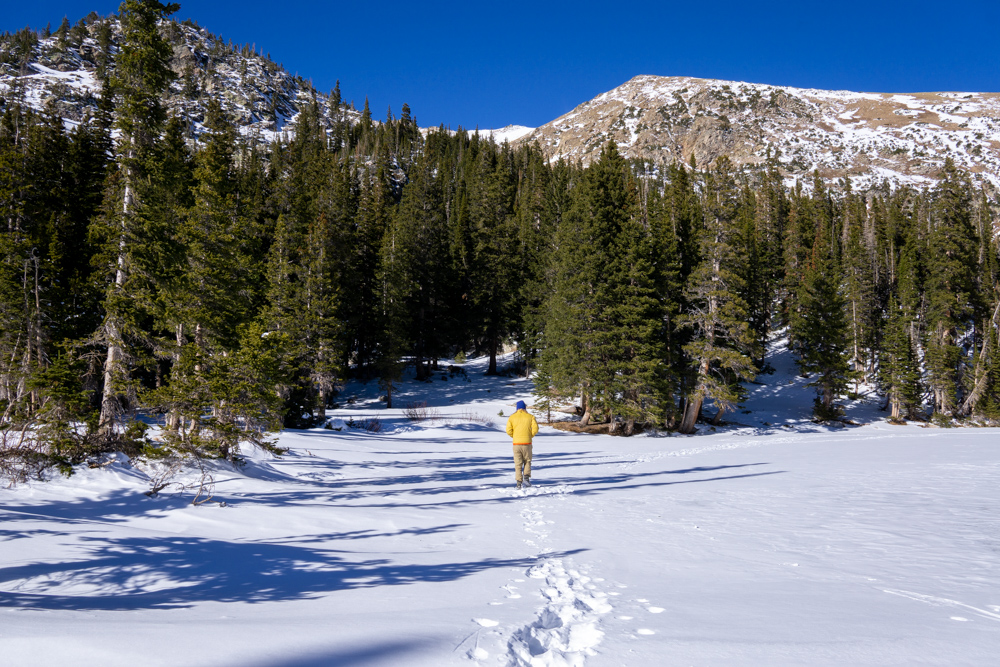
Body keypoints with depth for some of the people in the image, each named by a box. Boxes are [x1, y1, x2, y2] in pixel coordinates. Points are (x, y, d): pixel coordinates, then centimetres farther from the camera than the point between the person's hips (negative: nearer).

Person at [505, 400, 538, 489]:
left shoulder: (512, 417, 4)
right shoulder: (530, 417, 3)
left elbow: (508, 431, -5)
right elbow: (535, 429, -7)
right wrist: (530, 436, 11)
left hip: (516, 443, 1)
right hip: (527, 443, 0)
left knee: (518, 464, 6)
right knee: (527, 461, 17)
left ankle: (519, 482, 0)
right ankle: (526, 477, -2)